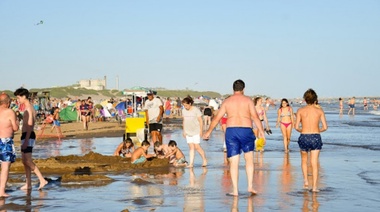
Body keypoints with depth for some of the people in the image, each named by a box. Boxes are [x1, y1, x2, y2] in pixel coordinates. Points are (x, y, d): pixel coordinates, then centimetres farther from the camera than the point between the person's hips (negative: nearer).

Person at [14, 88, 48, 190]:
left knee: (28, 160, -15)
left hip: (28, 136, -10)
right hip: (26, 136, 10)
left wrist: (26, 140, -25)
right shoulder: (28, 108, 17)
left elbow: (30, 125, -21)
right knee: (25, 161, 11)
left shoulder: (28, 108, -14)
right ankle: (28, 184, 15)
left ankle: (42, 180, -18)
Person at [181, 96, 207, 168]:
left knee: (197, 146, -8)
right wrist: (184, 131, 13)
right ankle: (191, 163, 1)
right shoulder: (184, 111, 6)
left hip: (196, 131, -4)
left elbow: (200, 121, -6)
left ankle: (204, 160, 8)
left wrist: (201, 131, -9)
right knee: (191, 147, 2)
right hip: (188, 132, 4)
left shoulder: (196, 110, -9)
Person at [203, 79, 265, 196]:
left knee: (233, 162, 4)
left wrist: (208, 131, 20)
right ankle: (250, 186, 6)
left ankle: (235, 190, 2)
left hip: (231, 130, 1)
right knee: (249, 159, 15)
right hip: (246, 130, -1)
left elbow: (216, 118, 11)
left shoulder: (227, 101, 10)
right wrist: (261, 131, -6)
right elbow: (255, 116, -7)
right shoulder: (248, 100, 4)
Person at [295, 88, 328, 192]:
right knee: (314, 163, 3)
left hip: (304, 137, 0)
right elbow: (325, 127, -3)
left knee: (304, 160, 23)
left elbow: (297, 127, -5)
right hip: (316, 137, 0)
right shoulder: (319, 111, -1)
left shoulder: (300, 110, -2)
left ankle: (306, 181, 14)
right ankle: (314, 186, -1)